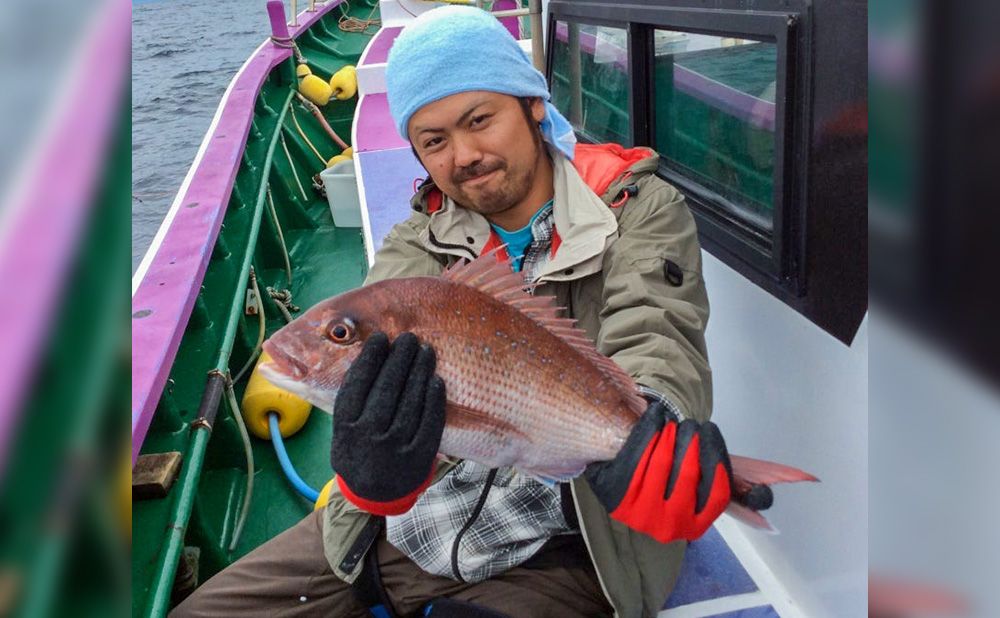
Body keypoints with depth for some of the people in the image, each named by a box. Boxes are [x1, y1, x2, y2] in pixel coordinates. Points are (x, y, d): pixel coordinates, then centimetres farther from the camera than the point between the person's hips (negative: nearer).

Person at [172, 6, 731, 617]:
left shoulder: (641, 212, -5)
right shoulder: (416, 247, 4)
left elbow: (653, 346, -23)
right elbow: (390, 366, -14)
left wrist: (648, 451, -47)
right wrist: (377, 474, -38)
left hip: (548, 557, -3)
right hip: (400, 521, 4)